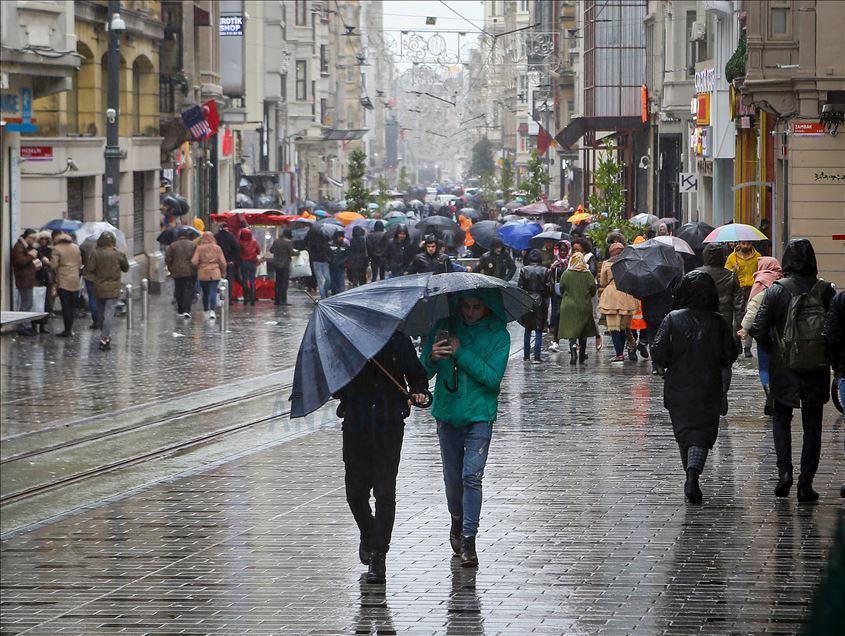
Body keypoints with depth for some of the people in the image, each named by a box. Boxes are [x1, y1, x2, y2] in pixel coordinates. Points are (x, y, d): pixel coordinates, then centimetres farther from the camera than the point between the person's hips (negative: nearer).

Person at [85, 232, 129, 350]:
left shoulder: (95, 254, -8)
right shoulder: (118, 255, -8)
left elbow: (90, 269, -10)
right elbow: (126, 268, 4)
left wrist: (97, 272, 8)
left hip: (99, 288, 2)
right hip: (113, 289, -2)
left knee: (102, 313, 17)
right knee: (109, 313, -5)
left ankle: (104, 336, 27)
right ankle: (104, 338, -15)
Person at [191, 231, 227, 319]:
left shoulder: (199, 248, -4)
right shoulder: (217, 248, -2)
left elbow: (194, 262, -8)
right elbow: (223, 262, 0)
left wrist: (197, 268, 12)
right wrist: (223, 272, 15)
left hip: (203, 274, 1)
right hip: (215, 274, -1)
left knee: (205, 293, 14)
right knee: (213, 292, -5)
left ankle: (206, 311, 22)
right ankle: (212, 310, -19)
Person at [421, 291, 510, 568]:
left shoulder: (498, 335, -4)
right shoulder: (445, 327, 3)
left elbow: (493, 377, -15)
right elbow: (423, 372, 2)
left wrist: (461, 354, -20)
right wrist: (432, 359, -21)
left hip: (479, 416, -3)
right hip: (448, 414, 3)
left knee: (472, 475, -14)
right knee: (452, 477, 12)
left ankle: (468, 539, -13)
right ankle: (457, 523, 36)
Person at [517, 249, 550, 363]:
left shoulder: (524, 270, -4)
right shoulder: (545, 271, -7)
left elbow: (520, 287, -4)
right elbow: (548, 288, -6)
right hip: (540, 302, -2)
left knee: (528, 330, 14)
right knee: (539, 330, 1)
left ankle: (526, 355, 15)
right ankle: (537, 357, -5)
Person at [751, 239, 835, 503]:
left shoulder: (776, 290, -9)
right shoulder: (825, 290, -6)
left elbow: (758, 329, -13)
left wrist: (773, 349, 5)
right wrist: (829, 354, 6)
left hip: (784, 369, -1)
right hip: (817, 369, 1)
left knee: (781, 418, 18)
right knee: (812, 426, 11)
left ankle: (784, 470, 0)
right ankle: (806, 483, 8)